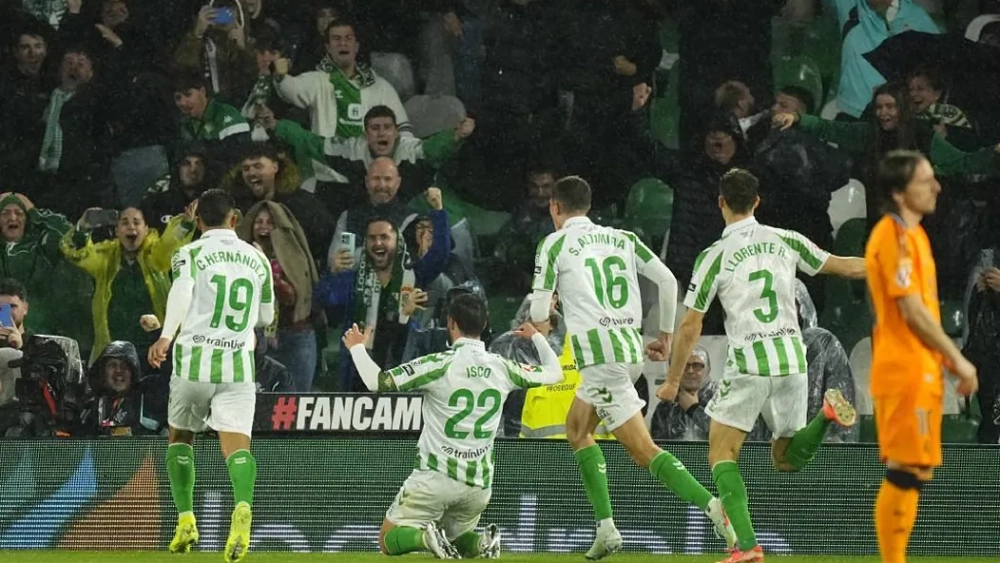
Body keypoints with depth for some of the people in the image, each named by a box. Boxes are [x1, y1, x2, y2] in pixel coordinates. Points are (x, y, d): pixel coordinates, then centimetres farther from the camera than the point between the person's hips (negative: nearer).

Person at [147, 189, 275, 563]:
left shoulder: (190, 254, 2)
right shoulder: (257, 259, 13)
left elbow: (181, 293, -19)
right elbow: (266, 318, 23)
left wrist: (166, 336, -31)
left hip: (195, 360, -1)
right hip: (239, 364, 1)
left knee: (180, 436, 19)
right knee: (236, 442, -9)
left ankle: (186, 520, 12)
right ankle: (243, 507, -38)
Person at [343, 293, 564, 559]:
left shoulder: (439, 365, -12)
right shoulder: (502, 368, 1)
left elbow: (377, 382, -11)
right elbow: (554, 373, 17)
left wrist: (357, 347, 7)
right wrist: (536, 336, 36)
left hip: (434, 477, -4)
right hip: (479, 484, 4)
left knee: (388, 540, 11)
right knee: (456, 539, 27)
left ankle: (425, 537, -24)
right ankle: (481, 543, -9)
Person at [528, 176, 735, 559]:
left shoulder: (555, 244, 0)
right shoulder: (621, 238, 16)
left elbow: (539, 314, -2)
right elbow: (667, 281, 8)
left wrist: (542, 314, 23)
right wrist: (666, 334, 19)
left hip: (598, 351, -7)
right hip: (629, 344, 7)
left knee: (643, 450, -8)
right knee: (577, 428, 22)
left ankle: (713, 506, -24)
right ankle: (605, 526, 12)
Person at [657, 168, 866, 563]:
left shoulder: (715, 257, -5)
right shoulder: (785, 241, 6)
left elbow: (690, 327, -2)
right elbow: (842, 266, 17)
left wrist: (673, 382, 10)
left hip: (748, 365, -5)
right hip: (792, 360, 5)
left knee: (722, 452, 4)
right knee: (786, 460, 18)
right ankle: (826, 414, -12)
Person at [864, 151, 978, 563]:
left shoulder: (911, 233, 16)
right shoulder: (894, 236, -15)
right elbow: (912, 311, -18)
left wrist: (948, 360, 14)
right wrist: (957, 360, -13)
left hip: (920, 371, 10)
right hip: (905, 372, -10)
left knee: (914, 472, 11)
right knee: (905, 474, -9)